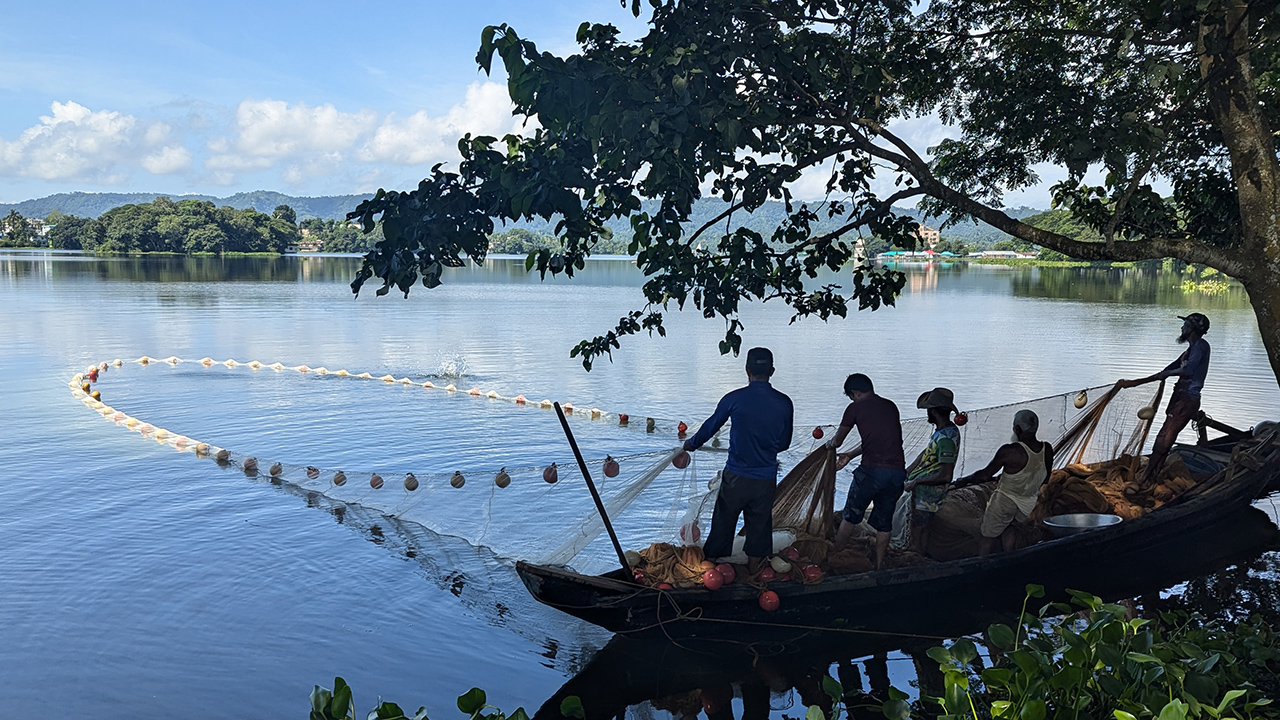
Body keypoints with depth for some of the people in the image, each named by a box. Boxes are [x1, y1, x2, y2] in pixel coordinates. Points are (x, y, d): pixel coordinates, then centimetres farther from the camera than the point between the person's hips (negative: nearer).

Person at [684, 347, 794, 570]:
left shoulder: (734, 399, -11)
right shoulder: (784, 403, -5)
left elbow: (710, 427, 5)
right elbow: (784, 443, 7)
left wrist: (691, 444, 24)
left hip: (736, 478, -2)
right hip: (766, 480, 2)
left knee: (722, 526, 12)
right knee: (759, 527, 15)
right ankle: (753, 575, 26)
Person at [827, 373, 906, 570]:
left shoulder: (856, 408, 1)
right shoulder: (891, 406, 17)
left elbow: (837, 441, 13)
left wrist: (829, 444, 36)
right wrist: (850, 455, 33)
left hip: (872, 471, -5)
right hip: (898, 472, 5)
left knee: (851, 517, 12)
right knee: (884, 522, 18)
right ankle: (878, 567, 24)